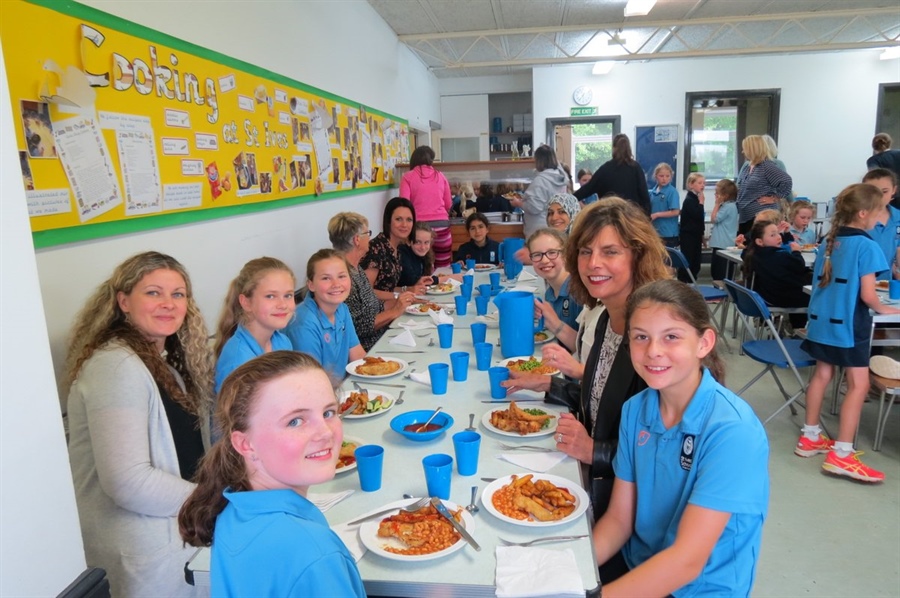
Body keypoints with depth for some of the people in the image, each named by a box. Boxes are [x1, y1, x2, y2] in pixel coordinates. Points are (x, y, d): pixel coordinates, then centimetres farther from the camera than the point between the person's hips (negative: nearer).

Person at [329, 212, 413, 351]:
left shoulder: (356, 269, 10)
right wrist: (394, 312, -14)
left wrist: (398, 301, 4)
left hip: (381, 337, 9)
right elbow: (358, 327, -22)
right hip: (367, 350, -9)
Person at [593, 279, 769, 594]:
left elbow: (687, 560, -25)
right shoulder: (635, 411, -6)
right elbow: (618, 519, -2)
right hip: (637, 569, 5)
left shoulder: (732, 431, -24)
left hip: (699, 588, -5)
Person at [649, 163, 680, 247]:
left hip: (668, 233, -6)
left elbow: (676, 212, -16)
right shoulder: (653, 192, 6)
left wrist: (657, 214, -17)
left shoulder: (672, 192, -11)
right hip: (655, 232, 6)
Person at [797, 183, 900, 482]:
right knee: (858, 384, -1)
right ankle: (841, 454, 0)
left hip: (821, 320, 8)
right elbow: (868, 296, -13)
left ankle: (810, 437, 24)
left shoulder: (827, 243, 7)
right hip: (848, 324, -7)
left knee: (822, 374, 16)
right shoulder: (867, 247, -13)